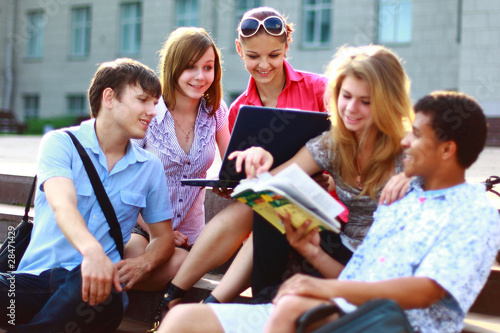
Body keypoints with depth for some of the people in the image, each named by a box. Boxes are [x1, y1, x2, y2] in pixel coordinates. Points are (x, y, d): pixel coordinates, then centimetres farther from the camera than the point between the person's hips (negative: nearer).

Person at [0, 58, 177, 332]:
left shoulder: (151, 168, 14)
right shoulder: (60, 143, 4)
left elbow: (164, 236, 20)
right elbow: (62, 205, -14)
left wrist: (143, 263, -6)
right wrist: (92, 250, -37)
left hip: (92, 286, 3)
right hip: (36, 278, -3)